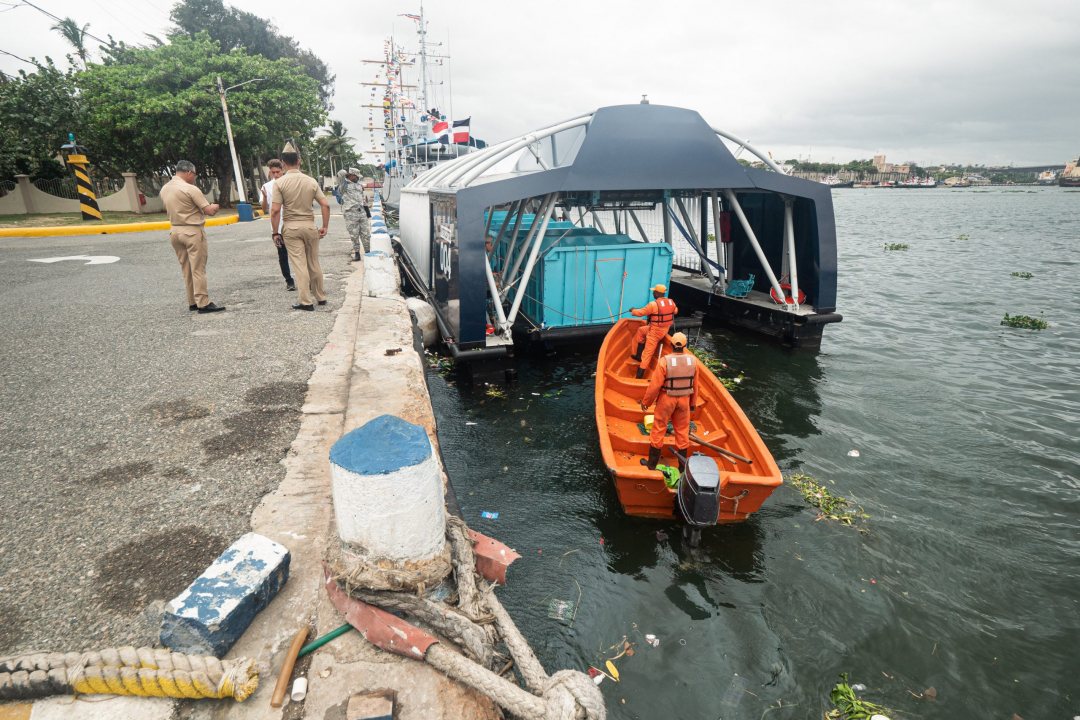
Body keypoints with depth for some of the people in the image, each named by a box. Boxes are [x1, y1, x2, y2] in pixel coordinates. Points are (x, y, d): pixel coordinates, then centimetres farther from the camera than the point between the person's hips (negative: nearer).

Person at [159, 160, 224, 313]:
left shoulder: (164, 189, 9)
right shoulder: (190, 189, -15)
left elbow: (175, 209, 18)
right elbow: (209, 211, -15)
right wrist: (215, 206, 7)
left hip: (175, 231, 7)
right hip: (192, 232, -7)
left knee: (186, 270, 12)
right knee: (198, 269, -5)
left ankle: (192, 302, 17)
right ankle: (203, 303, -4)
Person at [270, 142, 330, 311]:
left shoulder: (280, 182, -6)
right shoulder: (311, 181, 0)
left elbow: (275, 210, -12)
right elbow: (325, 205, -4)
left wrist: (275, 232, -3)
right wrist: (325, 227, 4)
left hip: (291, 227, -2)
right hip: (309, 226, 2)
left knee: (299, 264, 0)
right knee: (314, 263, 13)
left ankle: (306, 301, 1)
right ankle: (320, 297, 22)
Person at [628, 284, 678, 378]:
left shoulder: (653, 304, -24)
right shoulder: (671, 302, -3)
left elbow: (640, 312, -15)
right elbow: (675, 311, 18)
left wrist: (633, 310, 6)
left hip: (655, 331, -8)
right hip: (666, 329, 8)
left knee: (648, 353, -1)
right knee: (641, 330, 26)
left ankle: (640, 375, 5)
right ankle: (639, 356, 30)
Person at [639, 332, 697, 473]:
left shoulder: (664, 361, -21)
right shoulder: (693, 361, -8)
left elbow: (655, 385, -17)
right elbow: (695, 386, 0)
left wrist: (646, 401, -4)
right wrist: (693, 403, 13)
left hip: (666, 400, -3)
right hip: (684, 400, 3)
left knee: (658, 430, 10)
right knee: (682, 431, 15)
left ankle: (652, 463, 20)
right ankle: (682, 466, 25)